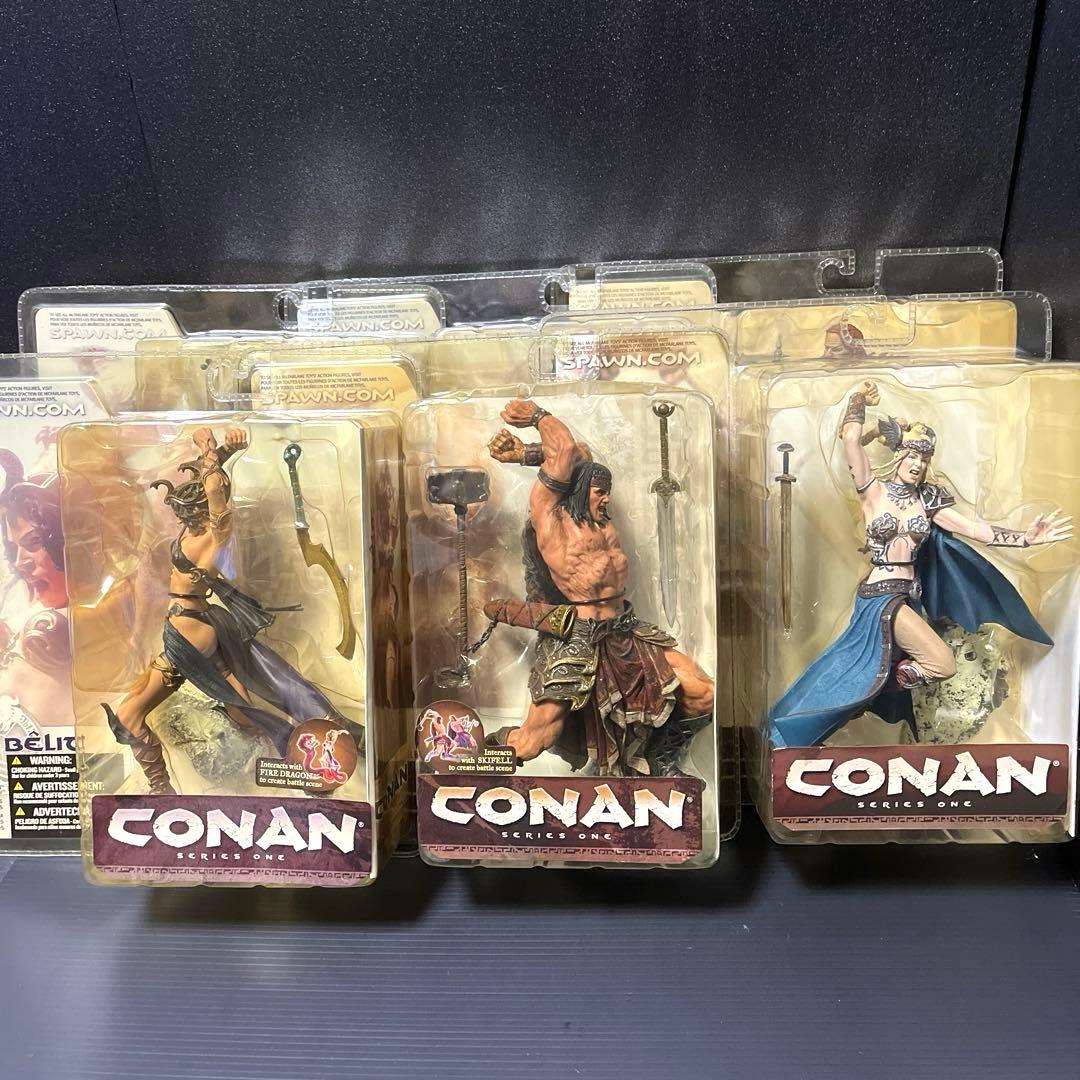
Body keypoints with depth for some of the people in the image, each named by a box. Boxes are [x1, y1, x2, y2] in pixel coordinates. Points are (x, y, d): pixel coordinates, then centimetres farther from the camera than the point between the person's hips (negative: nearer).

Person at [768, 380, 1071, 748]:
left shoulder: (926, 500, 9)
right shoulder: (873, 490, -5)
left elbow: (974, 529, 4)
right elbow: (851, 441, -18)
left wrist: (1026, 537, -3)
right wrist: (859, 402, -11)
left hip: (909, 597, 6)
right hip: (881, 595, -6)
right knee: (943, 664, -11)